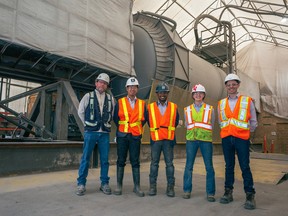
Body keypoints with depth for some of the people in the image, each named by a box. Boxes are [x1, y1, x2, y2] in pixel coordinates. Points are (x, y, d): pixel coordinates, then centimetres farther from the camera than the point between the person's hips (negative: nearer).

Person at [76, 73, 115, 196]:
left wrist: (106, 124, 11)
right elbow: (80, 112, 10)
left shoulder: (110, 99, 9)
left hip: (104, 133, 2)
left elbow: (113, 115, 17)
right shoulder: (88, 96, 3)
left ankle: (104, 183, 17)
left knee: (105, 159, 5)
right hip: (90, 132, -2)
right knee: (85, 158, 0)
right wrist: (87, 124, 9)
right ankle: (81, 184, 10)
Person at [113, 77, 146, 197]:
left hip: (135, 136, 1)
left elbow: (144, 119, 13)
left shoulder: (142, 104, 7)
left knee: (135, 161, 4)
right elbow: (115, 118, 7)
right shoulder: (120, 102, 4)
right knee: (121, 160, 5)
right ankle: (119, 185, 15)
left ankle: (137, 186, 11)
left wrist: (137, 128, 6)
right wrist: (122, 128, 6)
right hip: (122, 135, 0)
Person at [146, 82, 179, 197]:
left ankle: (170, 187, 13)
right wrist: (155, 130, 10)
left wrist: (169, 130, 11)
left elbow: (176, 122, 13)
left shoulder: (174, 107, 6)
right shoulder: (150, 107, 5)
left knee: (169, 163, 3)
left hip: (169, 139, 0)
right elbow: (148, 121, 12)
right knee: (154, 163, 6)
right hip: (155, 139, 0)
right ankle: (152, 186, 16)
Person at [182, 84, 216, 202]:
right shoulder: (187, 110, 10)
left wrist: (203, 133, 6)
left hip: (206, 140, -1)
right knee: (189, 166, 3)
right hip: (191, 140, 1)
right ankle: (187, 190, 15)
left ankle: (210, 193, 11)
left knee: (209, 167, 0)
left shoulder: (210, 109, 8)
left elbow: (211, 125, 11)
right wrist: (193, 132, 7)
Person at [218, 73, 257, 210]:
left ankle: (250, 196, 8)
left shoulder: (247, 101, 1)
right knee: (229, 166, 10)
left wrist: (246, 132, 9)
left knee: (245, 167, -3)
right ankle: (228, 192, 19)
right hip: (226, 138, 3)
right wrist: (227, 131, 12)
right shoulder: (221, 103, 9)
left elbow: (253, 122, 7)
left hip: (241, 138, -3)